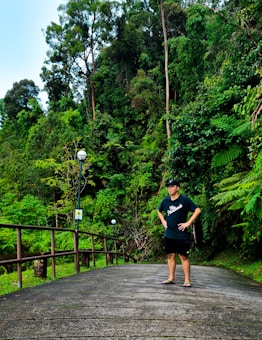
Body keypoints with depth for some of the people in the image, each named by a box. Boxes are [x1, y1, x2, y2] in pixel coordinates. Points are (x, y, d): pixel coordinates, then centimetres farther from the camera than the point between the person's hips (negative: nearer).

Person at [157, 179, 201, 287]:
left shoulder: (185, 200, -8)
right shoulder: (165, 200, 7)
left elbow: (197, 210, -10)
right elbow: (159, 211, 25)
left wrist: (188, 223, -13)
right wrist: (163, 221, 11)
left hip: (182, 235, -5)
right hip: (168, 235, 5)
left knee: (184, 257, -1)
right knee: (170, 256, 10)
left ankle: (187, 280, 4)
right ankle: (171, 278, 20)